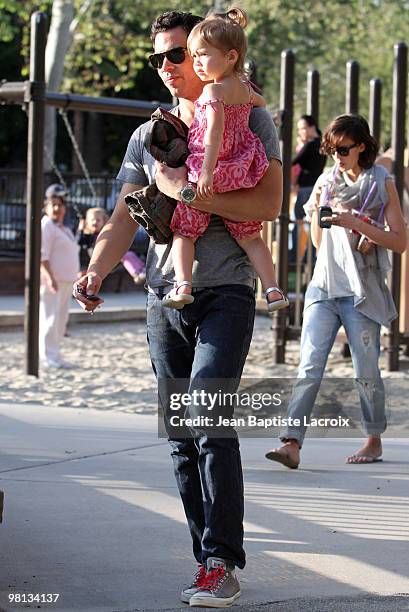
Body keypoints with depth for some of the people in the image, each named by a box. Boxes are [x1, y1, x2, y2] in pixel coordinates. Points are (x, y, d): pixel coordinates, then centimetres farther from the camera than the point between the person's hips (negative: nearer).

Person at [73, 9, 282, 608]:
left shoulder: (248, 120, 3)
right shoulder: (148, 136, 17)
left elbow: (268, 203, -8)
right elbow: (125, 216, 10)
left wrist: (187, 191, -15)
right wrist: (97, 271, -8)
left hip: (225, 293, -5)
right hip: (165, 296, 5)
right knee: (180, 434, 2)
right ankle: (211, 564, 8)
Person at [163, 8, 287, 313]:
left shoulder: (213, 90, -16)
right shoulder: (244, 87, 8)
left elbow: (214, 132, -26)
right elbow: (260, 103, 32)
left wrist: (207, 172, -29)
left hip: (211, 175, -7)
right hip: (241, 173, 7)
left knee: (184, 231, 6)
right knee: (249, 236, 15)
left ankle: (183, 285, -9)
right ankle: (273, 290, 10)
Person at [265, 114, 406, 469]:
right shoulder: (327, 181, 11)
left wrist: (355, 222, -15)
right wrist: (316, 213, -2)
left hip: (363, 290, -3)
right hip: (324, 284, 3)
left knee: (366, 372, 4)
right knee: (309, 366, -9)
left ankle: (374, 440, 23)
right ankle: (292, 444, -17)